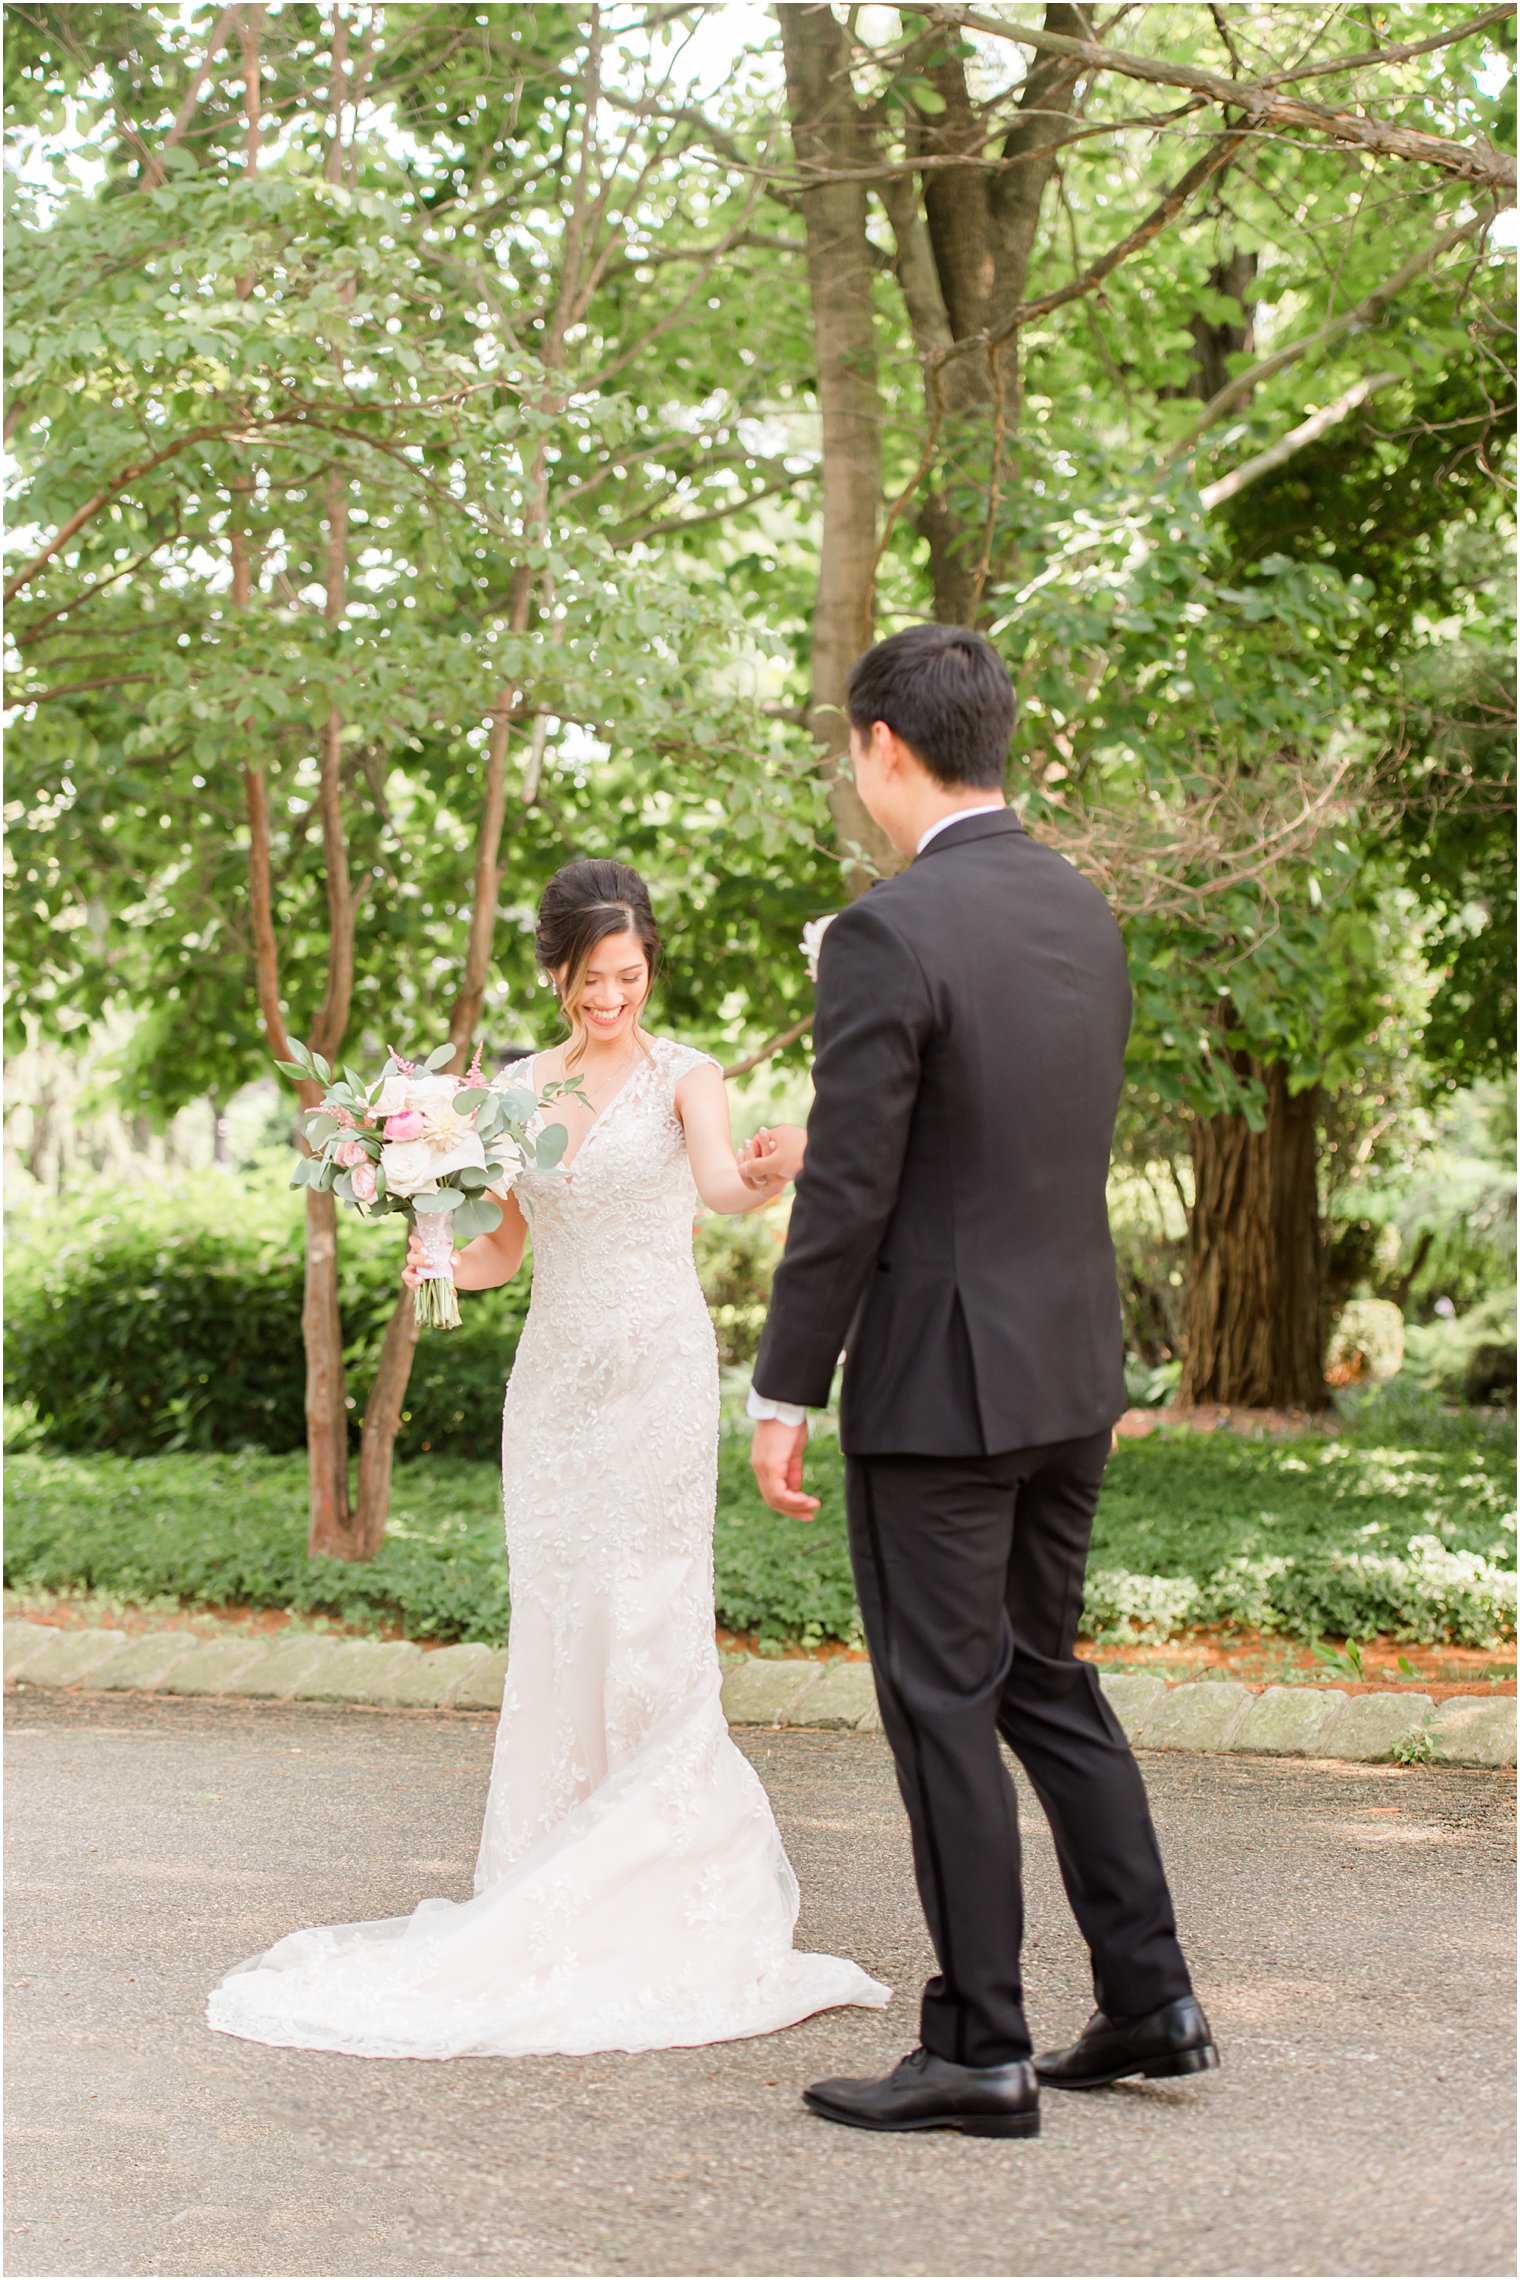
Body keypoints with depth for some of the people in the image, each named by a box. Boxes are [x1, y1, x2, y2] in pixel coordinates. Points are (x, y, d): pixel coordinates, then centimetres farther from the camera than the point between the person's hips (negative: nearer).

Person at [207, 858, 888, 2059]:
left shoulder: (683, 1076, -4)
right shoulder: (517, 1089, 10)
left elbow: (719, 1179, -25)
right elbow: (503, 1250, 15)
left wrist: (766, 1179, -49)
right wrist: (442, 1259, -7)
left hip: (657, 1372, -5)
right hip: (553, 1375, 5)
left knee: (648, 1630, -7)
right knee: (556, 1634, 5)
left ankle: (678, 1896, 2)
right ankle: (566, 1901, 13)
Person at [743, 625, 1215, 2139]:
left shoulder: (886, 935, -18)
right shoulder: (1083, 911, 7)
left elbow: (850, 1197, -18)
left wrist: (781, 1396, -10)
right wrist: (828, 1147, 30)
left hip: (938, 1382, -8)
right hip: (1072, 1367, 8)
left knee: (944, 1706, 2)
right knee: (1048, 1681, 19)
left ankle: (979, 2053, 10)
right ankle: (1149, 2002, 23)